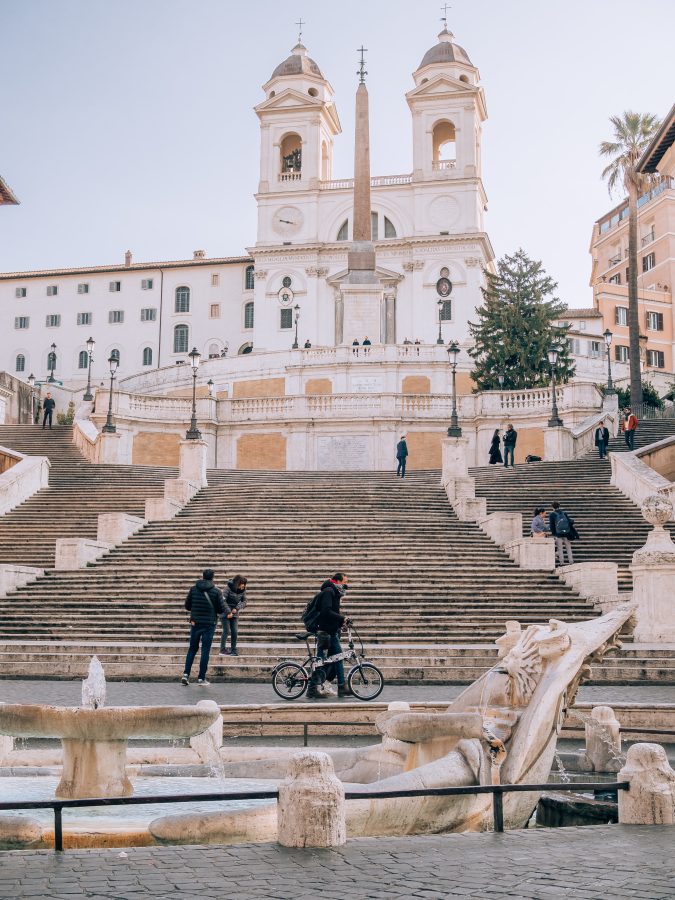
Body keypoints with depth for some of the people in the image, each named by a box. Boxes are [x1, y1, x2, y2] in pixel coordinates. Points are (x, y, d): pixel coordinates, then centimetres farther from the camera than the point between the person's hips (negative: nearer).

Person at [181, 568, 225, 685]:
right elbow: (221, 610, -6)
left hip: (195, 623, 2)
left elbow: (187, 606, 4)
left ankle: (186, 674, 2)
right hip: (209, 624, -2)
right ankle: (201, 678, 3)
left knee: (192, 649, 13)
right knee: (205, 651, 4)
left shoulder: (193, 589, 0)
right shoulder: (216, 591, -8)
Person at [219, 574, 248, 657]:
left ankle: (233, 650, 7)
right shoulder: (228, 587, -15)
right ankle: (223, 650, 1)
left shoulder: (243, 590, -1)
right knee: (226, 631, -8)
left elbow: (244, 601, 3)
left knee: (234, 632, -1)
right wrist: (228, 612, -19)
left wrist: (237, 608, -13)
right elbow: (223, 600, -17)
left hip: (235, 613, 5)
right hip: (225, 613, -4)